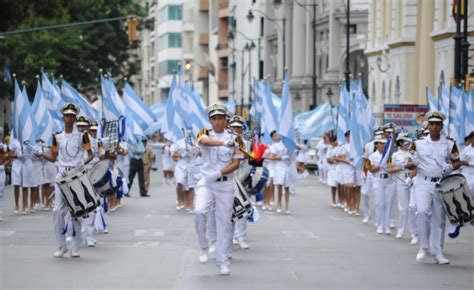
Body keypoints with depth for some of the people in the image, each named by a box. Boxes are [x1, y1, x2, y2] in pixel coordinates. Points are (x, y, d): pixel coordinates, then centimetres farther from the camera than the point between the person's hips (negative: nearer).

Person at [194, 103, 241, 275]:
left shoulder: (233, 139, 6)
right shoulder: (205, 134, 2)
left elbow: (236, 164, -1)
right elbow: (205, 141, -25)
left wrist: (219, 173, -17)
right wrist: (223, 142, -44)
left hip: (225, 184, 1)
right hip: (206, 183, -1)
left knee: (224, 221, 1)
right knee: (199, 211, -24)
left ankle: (223, 262, 8)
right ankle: (203, 247, -4)